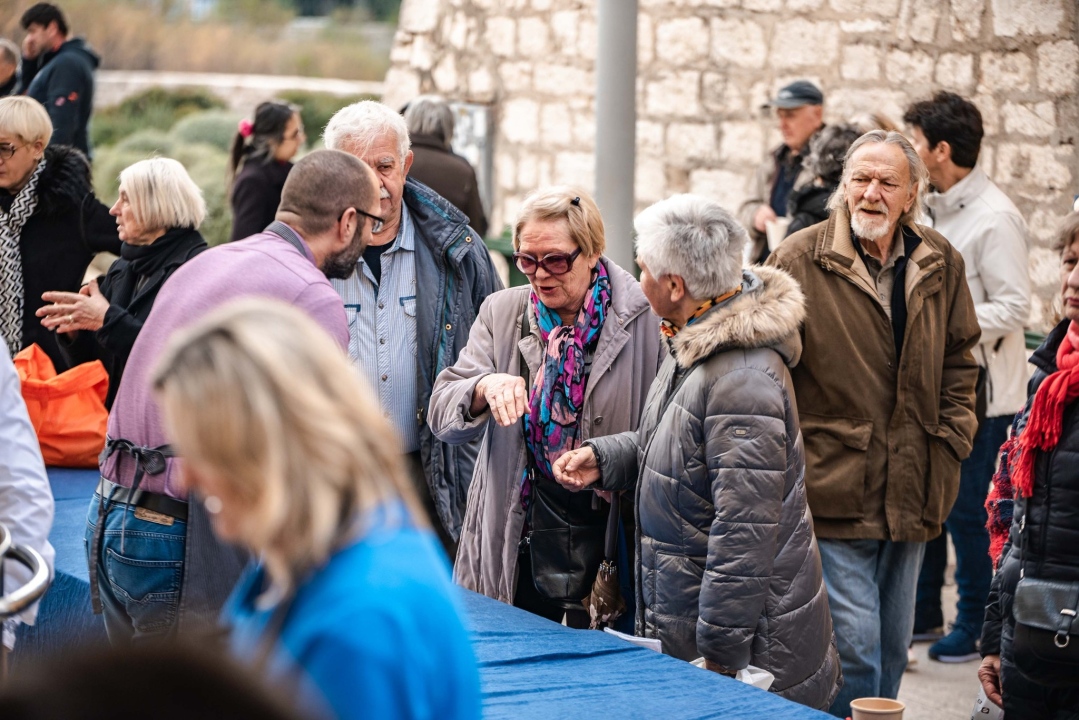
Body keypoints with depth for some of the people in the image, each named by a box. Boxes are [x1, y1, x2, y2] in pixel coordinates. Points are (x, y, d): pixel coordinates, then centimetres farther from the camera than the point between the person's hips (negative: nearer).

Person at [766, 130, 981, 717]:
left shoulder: (940, 265, 7)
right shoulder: (799, 260, -7)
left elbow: (959, 360, 18)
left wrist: (951, 438, 6)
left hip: (911, 494, 5)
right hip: (832, 491, -5)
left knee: (893, 647, 15)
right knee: (852, 645, -9)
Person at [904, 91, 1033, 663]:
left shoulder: (994, 218, -17)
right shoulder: (935, 209, 10)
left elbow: (1014, 308, -20)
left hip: (977, 387, -9)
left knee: (966, 509, -1)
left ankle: (977, 625, 13)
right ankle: (922, 611, 29)